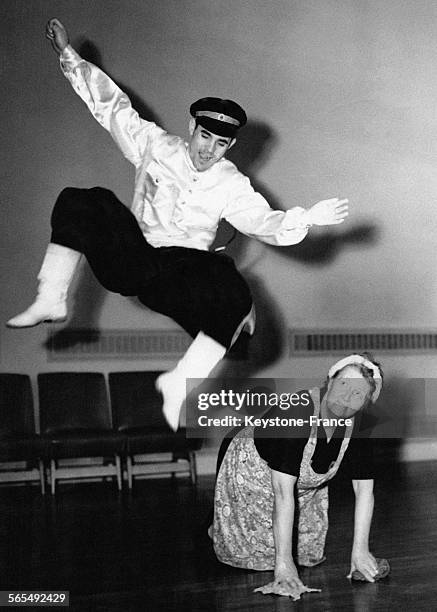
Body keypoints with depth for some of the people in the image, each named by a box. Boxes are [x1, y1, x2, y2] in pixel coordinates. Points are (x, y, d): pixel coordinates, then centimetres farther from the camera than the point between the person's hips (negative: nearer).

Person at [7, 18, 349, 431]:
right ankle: (52, 301, -21)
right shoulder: (155, 145, 3)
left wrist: (306, 218, -28)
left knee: (233, 299, -32)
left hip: (180, 277, -1)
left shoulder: (232, 185, 1)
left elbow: (267, 223, -9)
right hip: (131, 259, 1)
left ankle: (179, 385, -24)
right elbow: (111, 105, 8)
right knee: (81, 203, -21)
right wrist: (68, 55, 10)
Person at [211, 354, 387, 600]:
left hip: (306, 483, 5)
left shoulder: (359, 428, -20)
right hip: (252, 468, -5)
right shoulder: (296, 413, -39)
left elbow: (364, 492, -11)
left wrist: (360, 551, -15)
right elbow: (283, 493, -40)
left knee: (310, 553, 3)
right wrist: (283, 562, -40)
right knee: (260, 556, -6)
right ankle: (221, 528, 25)